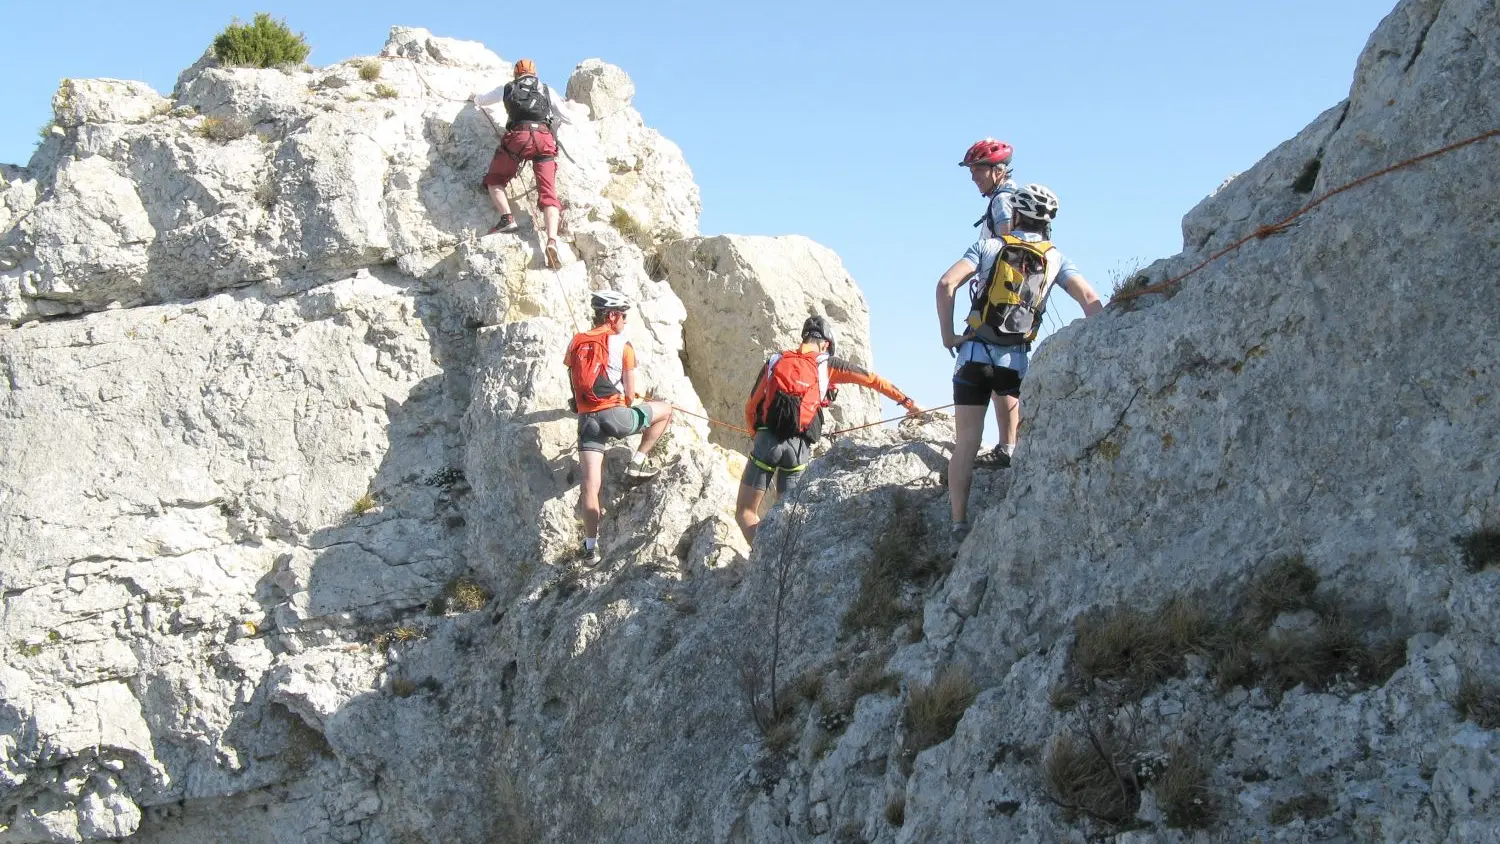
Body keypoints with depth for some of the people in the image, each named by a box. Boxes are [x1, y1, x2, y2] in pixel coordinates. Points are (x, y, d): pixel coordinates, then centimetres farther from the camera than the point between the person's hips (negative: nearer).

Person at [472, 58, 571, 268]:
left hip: (518, 137, -1)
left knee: (495, 180, 19)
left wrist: (475, 97, 67)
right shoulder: (547, 90, 26)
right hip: (545, 139, 1)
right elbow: (568, 119, 32)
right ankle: (552, 241, -25)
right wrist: (555, 115, 55)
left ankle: (507, 218, -6)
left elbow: (482, 100, 42)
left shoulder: (507, 88, 25)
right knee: (548, 194, -3)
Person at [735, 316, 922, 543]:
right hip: (799, 448, 0)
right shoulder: (827, 365, 11)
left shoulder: (774, 362, 15)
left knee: (745, 512, 5)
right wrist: (906, 402, 21)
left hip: (767, 440, 0)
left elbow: (750, 408, 18)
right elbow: (872, 379, 14)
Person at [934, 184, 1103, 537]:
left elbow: (946, 283, -7)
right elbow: (1090, 299, -4)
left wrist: (948, 335, 0)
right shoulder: (1055, 259, 9)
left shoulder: (990, 246, 6)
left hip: (973, 354, 0)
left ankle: (959, 523, -6)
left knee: (966, 443, -1)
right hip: (1016, 361, 0)